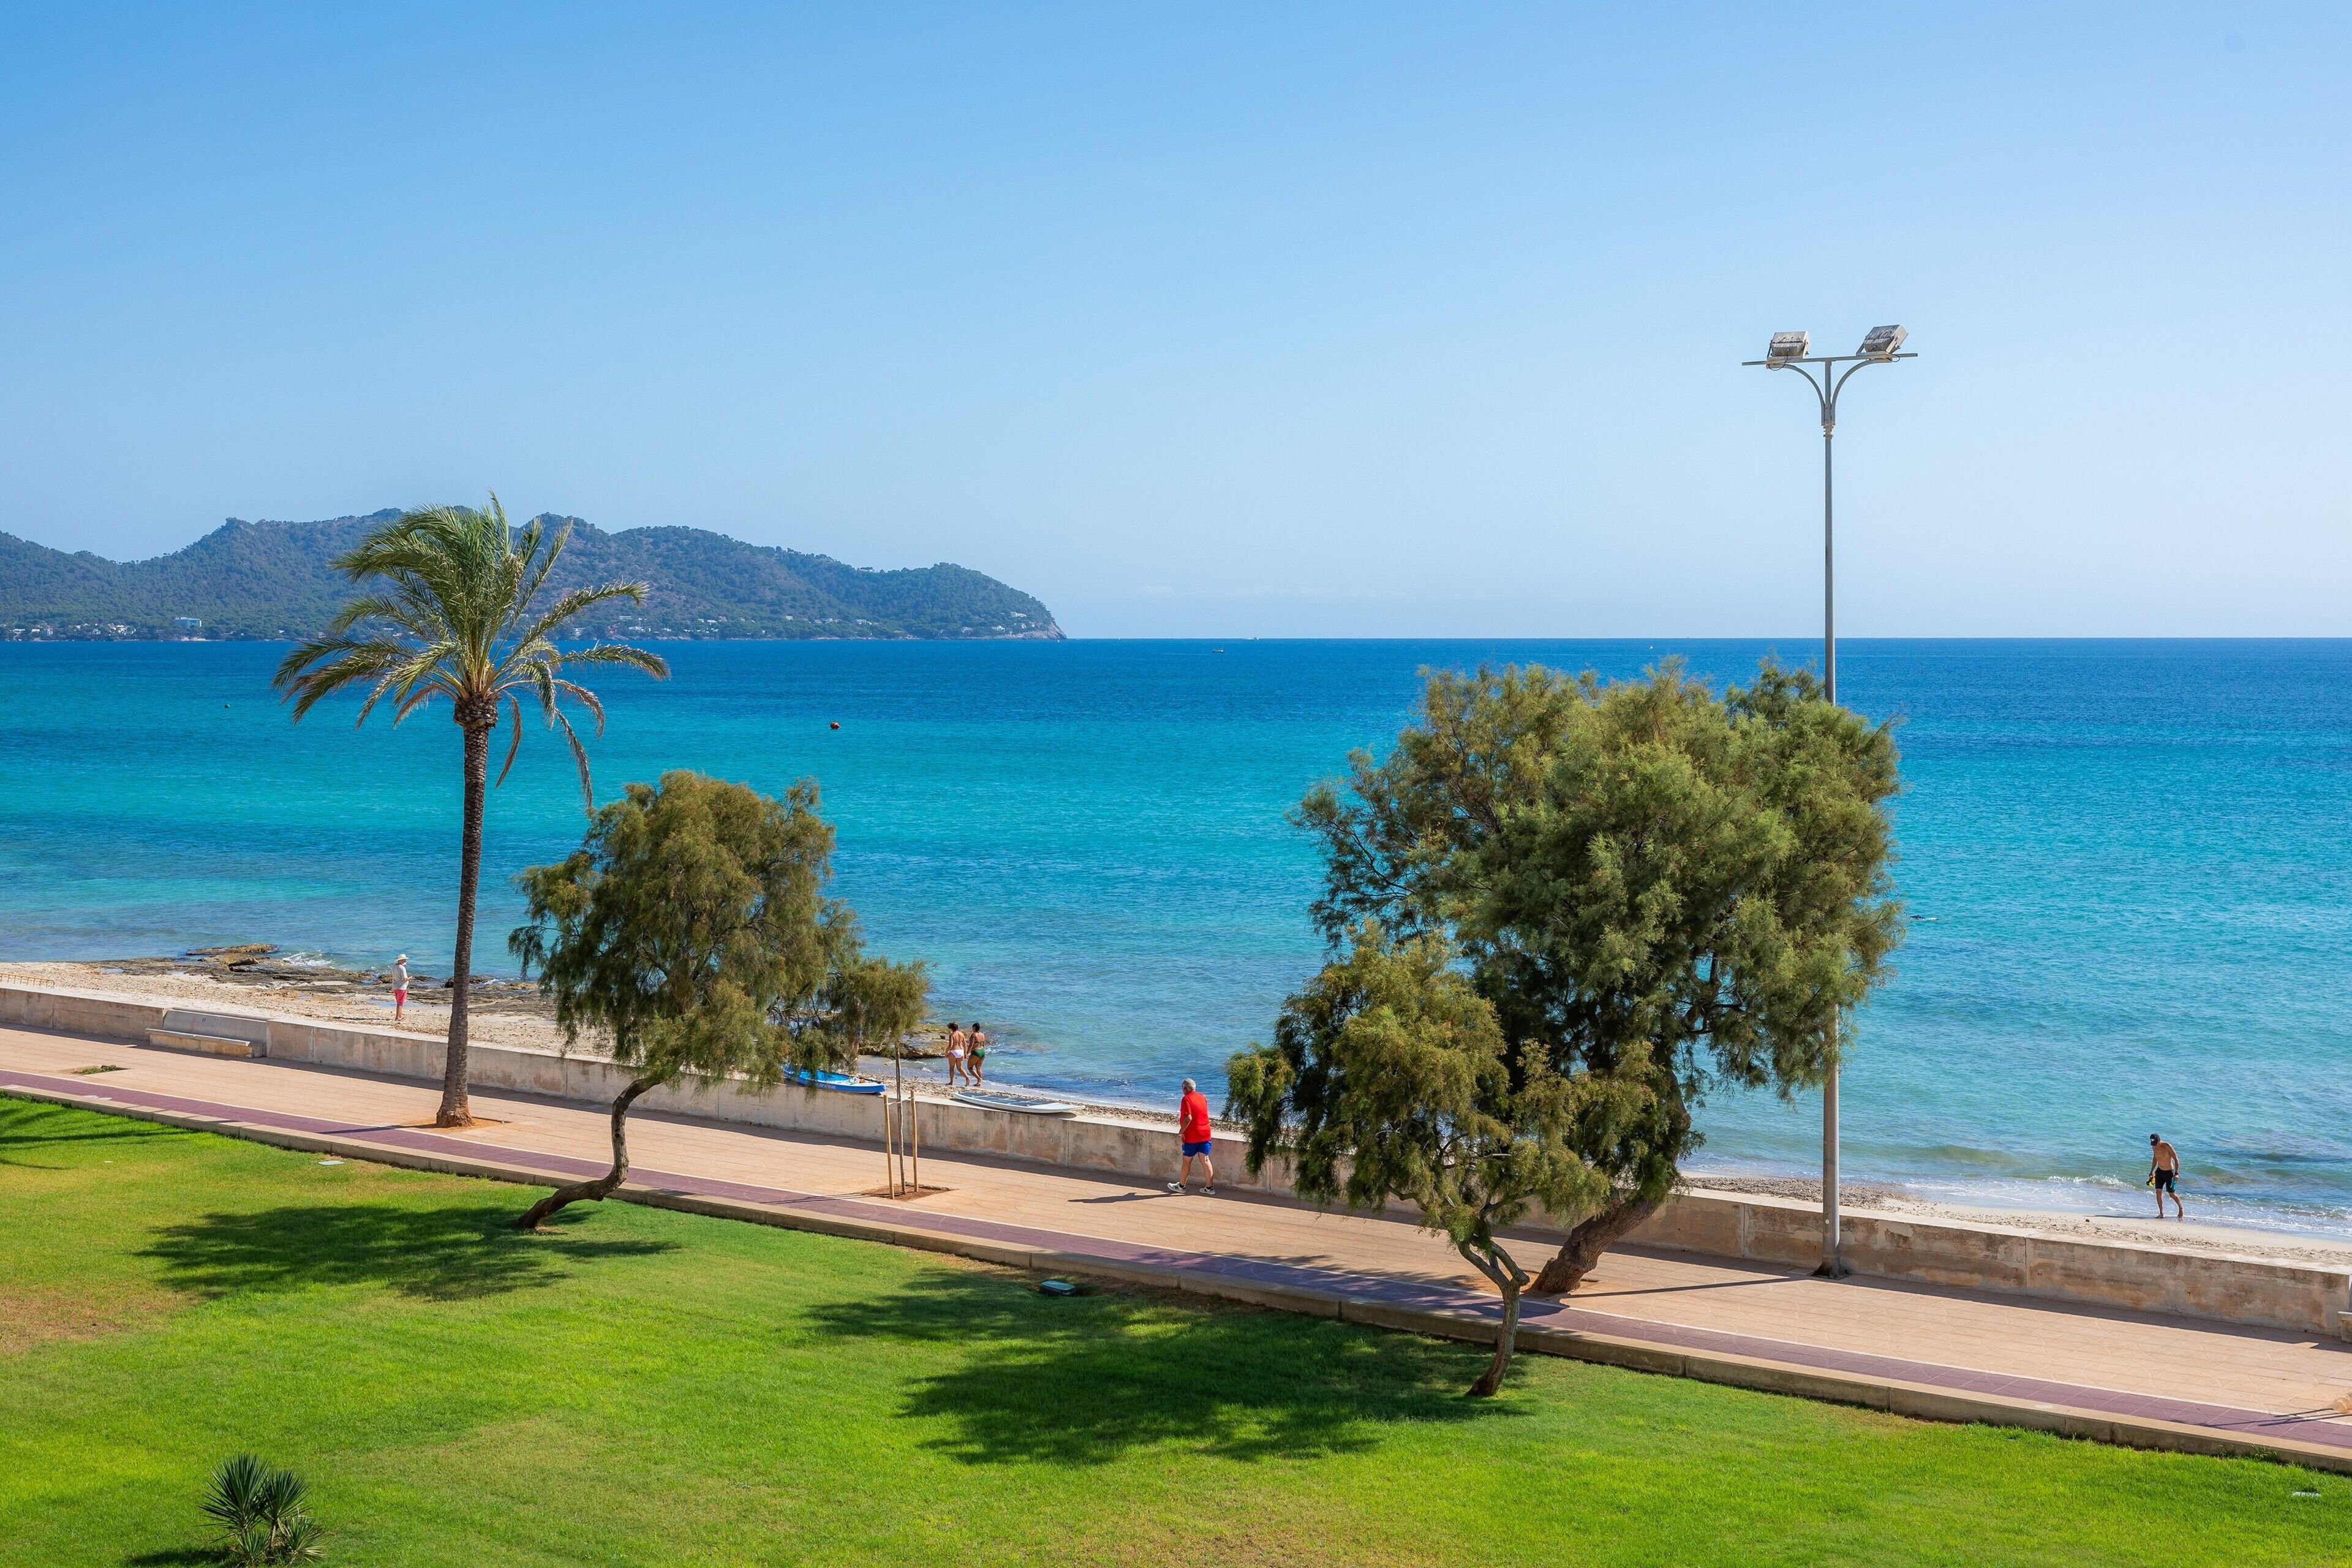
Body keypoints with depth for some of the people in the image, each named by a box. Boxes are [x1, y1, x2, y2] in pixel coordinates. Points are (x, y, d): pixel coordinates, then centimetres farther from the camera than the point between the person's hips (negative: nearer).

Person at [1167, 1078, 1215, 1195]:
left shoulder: (1186, 1099, -14)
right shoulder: (1203, 1097, 8)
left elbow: (1188, 1118, -24)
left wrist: (1180, 1132, -17)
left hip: (1191, 1136, -6)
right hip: (1205, 1135, 6)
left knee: (1187, 1161, 7)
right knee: (1205, 1160, 7)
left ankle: (1181, 1186, 20)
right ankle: (1210, 1187, 5)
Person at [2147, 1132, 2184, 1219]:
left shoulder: (2167, 1146, -22)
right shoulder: (2154, 1147, -3)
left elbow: (2176, 1159, -19)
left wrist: (2176, 1173, -24)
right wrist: (2152, 1171, 17)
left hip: (2169, 1172, -5)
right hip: (2159, 1171, 5)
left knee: (2172, 1194, 3)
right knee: (2158, 1192, -4)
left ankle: (2181, 1209, 27)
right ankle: (2161, 1213, 3)